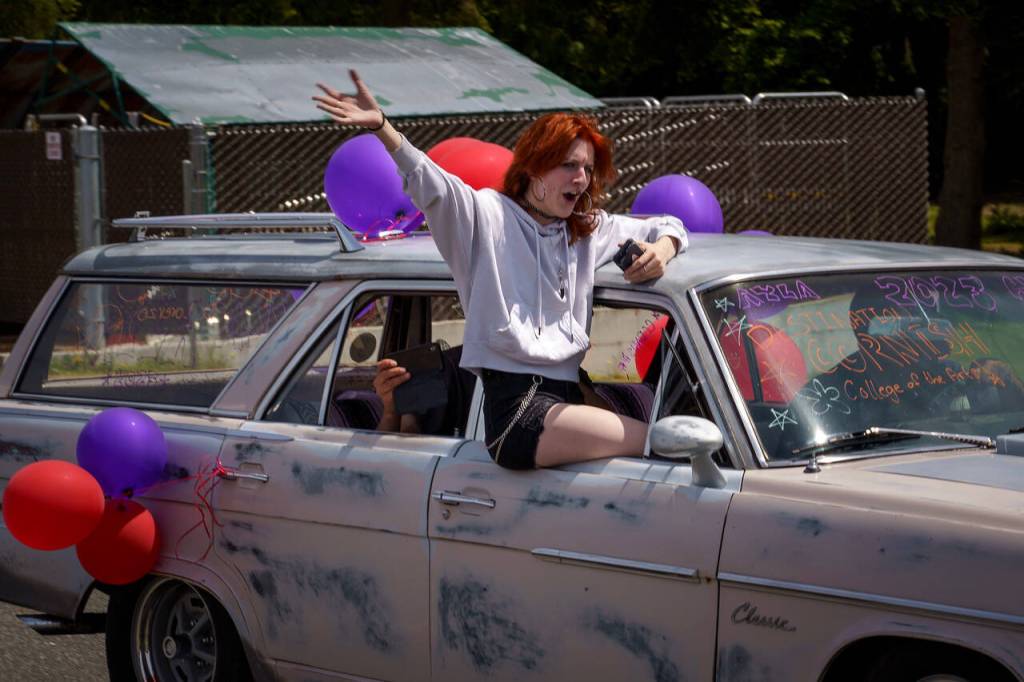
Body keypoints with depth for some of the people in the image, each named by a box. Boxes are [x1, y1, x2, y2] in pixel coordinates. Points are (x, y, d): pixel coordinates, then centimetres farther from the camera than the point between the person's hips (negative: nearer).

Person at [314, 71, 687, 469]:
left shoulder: (592, 231, 26)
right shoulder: (490, 216, 8)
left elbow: (667, 226, 33)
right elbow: (432, 185, -8)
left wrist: (661, 251, 7)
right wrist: (381, 127, -26)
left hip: (568, 391, 6)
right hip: (515, 402, -6)